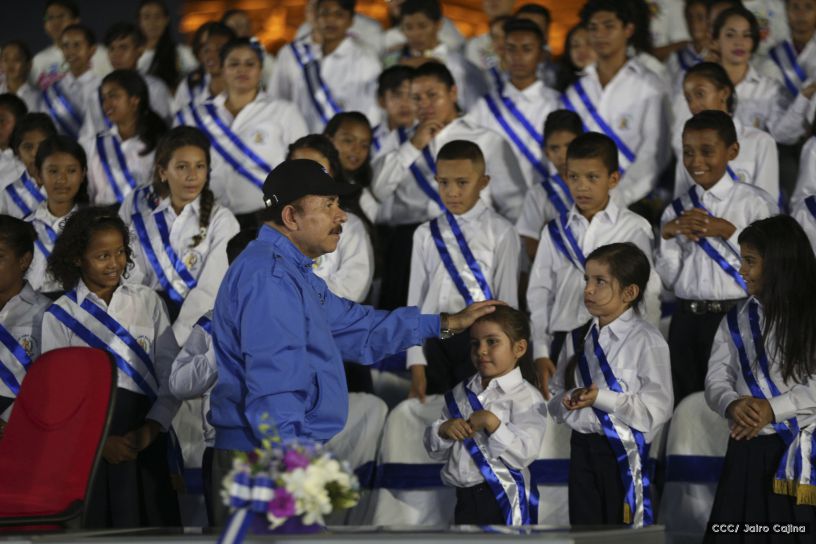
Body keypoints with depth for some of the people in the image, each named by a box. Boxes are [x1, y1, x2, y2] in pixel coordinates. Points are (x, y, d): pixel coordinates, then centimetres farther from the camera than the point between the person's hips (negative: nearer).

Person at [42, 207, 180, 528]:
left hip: (145, 443, 1)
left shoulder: (147, 302, 8)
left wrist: (148, 431, -10)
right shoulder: (58, 317, 4)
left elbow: (171, 375, 4)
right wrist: (101, 441, -12)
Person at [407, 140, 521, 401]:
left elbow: (507, 299, -1)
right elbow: (415, 300, 8)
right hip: (434, 342, 3)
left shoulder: (501, 232, -2)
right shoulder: (426, 234, 9)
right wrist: (416, 365, 3)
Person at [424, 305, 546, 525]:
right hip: (465, 498, 7)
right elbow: (435, 450, 12)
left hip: (502, 499, -7)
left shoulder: (526, 397, -9)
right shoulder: (460, 393, 11)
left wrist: (492, 423, -24)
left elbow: (524, 455, -19)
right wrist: (443, 430, -9)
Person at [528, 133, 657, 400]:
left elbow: (647, 294, 0)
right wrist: (541, 353, 2)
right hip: (564, 344, 3)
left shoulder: (634, 228, 1)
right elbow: (539, 295, 9)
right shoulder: (555, 232, 9)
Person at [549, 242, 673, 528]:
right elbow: (556, 394, 14)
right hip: (582, 446, 6)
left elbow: (657, 409, -16)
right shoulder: (578, 339, 8)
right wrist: (566, 401, -9)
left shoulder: (647, 341, -12)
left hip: (623, 450, -6)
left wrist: (601, 397, -23)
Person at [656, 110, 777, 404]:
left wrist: (728, 231, -15)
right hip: (687, 318, 4)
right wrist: (667, 234, -5)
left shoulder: (755, 202, -4)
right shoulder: (676, 210, 11)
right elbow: (669, 280, 9)